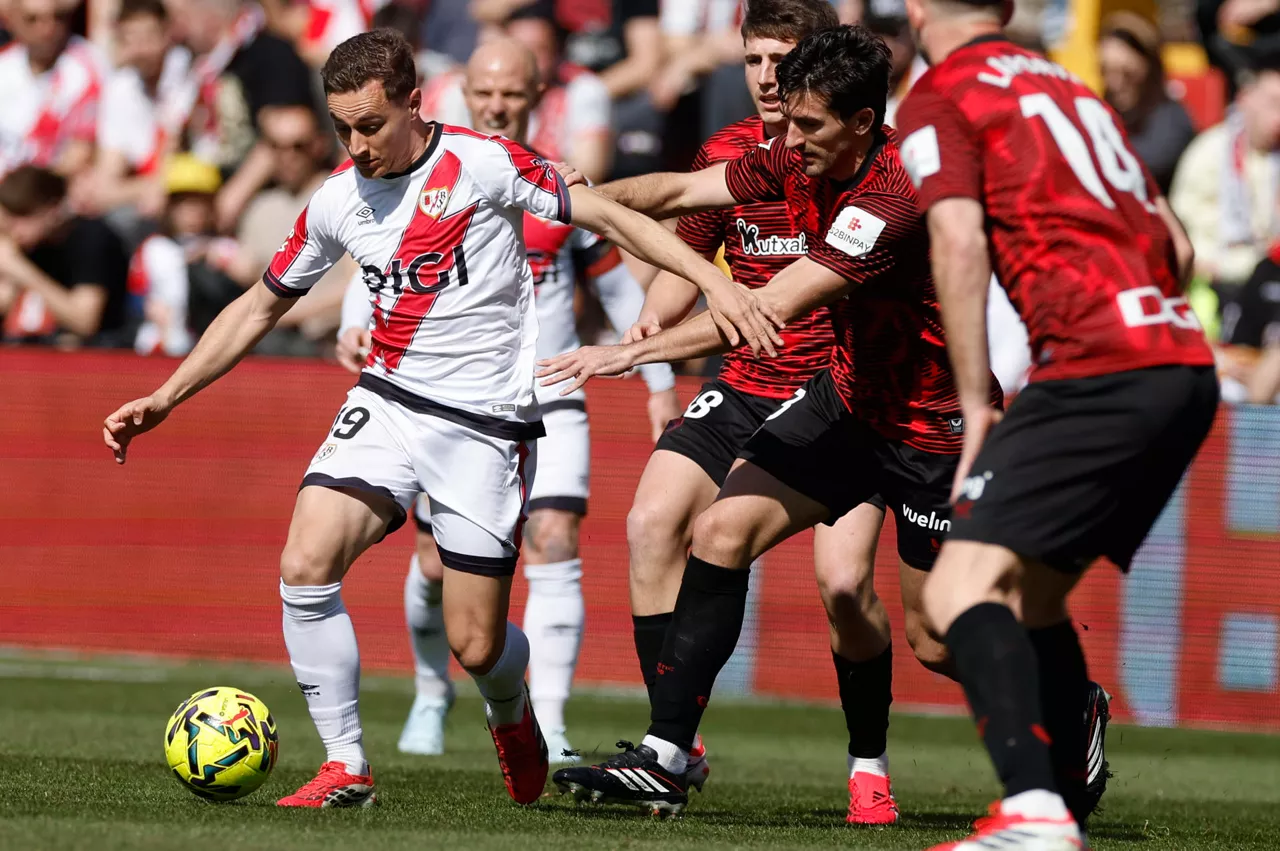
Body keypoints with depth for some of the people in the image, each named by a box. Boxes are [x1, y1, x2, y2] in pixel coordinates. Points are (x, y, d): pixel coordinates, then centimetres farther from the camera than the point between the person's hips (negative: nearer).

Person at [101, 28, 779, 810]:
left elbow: (607, 217, -6)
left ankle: (511, 709, 37)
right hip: (388, 404, 4)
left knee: (475, 647, -2)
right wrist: (164, 400, 12)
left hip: (488, 424, -4)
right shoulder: (338, 201, 4)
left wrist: (716, 282, -16)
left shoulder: (483, 164, -10)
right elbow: (261, 307, 16)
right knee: (306, 564, -21)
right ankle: (347, 766, -8)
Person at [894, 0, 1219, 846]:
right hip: (1187, 365, 8)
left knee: (963, 587, -13)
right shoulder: (1071, 87, 25)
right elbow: (1176, 248, 25)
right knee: (1033, 592, 20)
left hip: (1100, 369, -8)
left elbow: (960, 243, -10)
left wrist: (977, 408, -7)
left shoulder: (938, 100, 4)